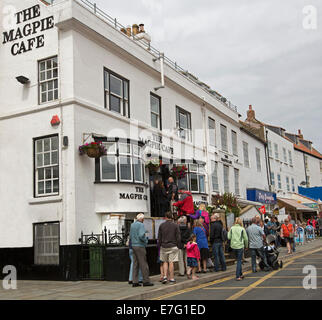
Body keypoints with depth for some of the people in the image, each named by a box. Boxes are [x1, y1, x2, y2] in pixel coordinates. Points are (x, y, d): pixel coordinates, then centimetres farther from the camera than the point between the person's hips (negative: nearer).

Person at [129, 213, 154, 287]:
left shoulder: (132, 225, 12)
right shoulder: (141, 225, -13)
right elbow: (141, 235, -24)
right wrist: (146, 240, -8)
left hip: (134, 246, 8)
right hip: (140, 246, -8)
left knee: (135, 264, 8)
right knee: (143, 264, -3)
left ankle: (135, 282, 8)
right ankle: (146, 281, 0)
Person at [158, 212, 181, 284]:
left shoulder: (161, 225, 1)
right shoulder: (175, 225, -4)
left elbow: (159, 237, 5)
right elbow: (178, 237, -3)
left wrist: (160, 245, 14)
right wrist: (178, 246, 6)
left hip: (164, 246, 2)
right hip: (173, 246, -2)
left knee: (165, 262, 13)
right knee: (171, 262, 0)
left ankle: (165, 277, 3)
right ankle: (171, 279, 3)